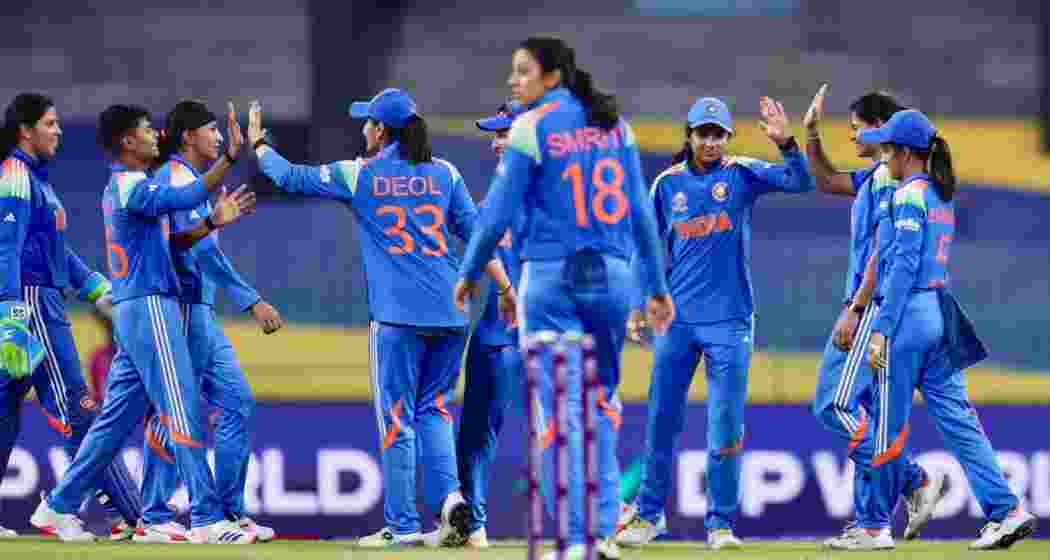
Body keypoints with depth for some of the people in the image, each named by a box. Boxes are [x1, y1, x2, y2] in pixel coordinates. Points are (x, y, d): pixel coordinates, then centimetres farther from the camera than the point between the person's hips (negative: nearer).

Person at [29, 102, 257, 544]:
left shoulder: (121, 187, 18)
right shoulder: (134, 187, -13)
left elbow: (165, 241, 21)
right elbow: (187, 197, -29)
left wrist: (214, 221, 10)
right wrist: (230, 158, -35)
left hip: (133, 311, 10)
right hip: (149, 307, -10)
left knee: (117, 417, 13)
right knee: (185, 411, -11)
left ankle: (58, 507, 15)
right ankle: (206, 519, -13)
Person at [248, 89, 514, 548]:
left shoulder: (358, 175, 2)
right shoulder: (444, 173, 10)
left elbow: (290, 177, 9)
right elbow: (476, 233, 7)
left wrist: (257, 143, 25)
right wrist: (506, 288, 10)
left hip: (397, 316, -4)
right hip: (451, 314, 4)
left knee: (396, 418, 3)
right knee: (434, 410, 13)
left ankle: (403, 525, 3)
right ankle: (449, 496, -7)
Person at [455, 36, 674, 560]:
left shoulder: (532, 127, -7)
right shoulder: (613, 124, 8)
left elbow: (498, 213, -7)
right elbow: (642, 212, 8)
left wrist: (469, 273, 6)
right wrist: (657, 286, 12)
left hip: (552, 279, -5)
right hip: (612, 277, 5)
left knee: (560, 408, -2)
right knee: (601, 402, 17)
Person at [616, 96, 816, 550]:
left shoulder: (742, 174, -1)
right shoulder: (668, 183, 5)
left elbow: (801, 182, -15)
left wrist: (785, 142, -31)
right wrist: (638, 307, 6)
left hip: (730, 320, -2)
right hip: (677, 319, 2)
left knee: (726, 427, -4)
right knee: (661, 420, 7)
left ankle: (720, 524, 4)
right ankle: (649, 513, 21)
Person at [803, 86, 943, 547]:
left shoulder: (890, 176, -12)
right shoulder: (874, 176, 18)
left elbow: (885, 251, -19)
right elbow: (826, 181, 35)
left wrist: (855, 310, -21)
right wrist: (811, 132, 24)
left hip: (875, 306, -10)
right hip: (872, 308, 10)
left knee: (839, 405, -14)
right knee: (861, 413, 8)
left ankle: (916, 480, -14)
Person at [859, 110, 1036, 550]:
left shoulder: (909, 195, -11)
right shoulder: (942, 196, 16)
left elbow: (904, 266, -17)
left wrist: (881, 329, -18)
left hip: (908, 313, -9)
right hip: (938, 314, 9)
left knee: (888, 423, -1)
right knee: (955, 417, 5)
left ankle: (875, 527, 6)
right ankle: (1005, 510, -3)